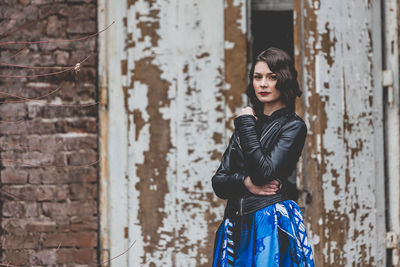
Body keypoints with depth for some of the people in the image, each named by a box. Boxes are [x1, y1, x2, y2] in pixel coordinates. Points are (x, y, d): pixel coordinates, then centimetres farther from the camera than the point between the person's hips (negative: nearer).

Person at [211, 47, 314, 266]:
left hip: (271, 224, -5)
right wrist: (245, 182, -9)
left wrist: (246, 124, -6)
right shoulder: (246, 124, 17)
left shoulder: (293, 126, -1)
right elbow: (218, 181, 12)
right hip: (237, 227, 5)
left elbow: (264, 172, -15)